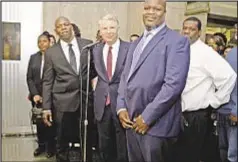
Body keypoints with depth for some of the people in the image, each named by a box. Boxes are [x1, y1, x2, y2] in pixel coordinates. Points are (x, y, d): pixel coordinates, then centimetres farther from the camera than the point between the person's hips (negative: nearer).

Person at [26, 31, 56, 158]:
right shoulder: (33, 57, 8)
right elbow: (29, 78, 6)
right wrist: (34, 94, -6)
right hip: (37, 95, 4)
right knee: (39, 121, 9)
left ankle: (50, 147, 20)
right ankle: (41, 145, 26)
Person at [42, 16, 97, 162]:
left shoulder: (88, 45, 4)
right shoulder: (51, 52, 3)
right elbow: (47, 82, 2)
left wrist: (87, 78, -3)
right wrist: (46, 107, -3)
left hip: (86, 98, 1)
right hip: (64, 101, -1)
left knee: (87, 140, 12)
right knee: (63, 141, 10)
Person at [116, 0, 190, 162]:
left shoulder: (177, 41, -9)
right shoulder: (136, 43, 16)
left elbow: (174, 83, -18)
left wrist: (147, 117, -17)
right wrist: (121, 107, 2)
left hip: (156, 124, -6)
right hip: (132, 121, 7)